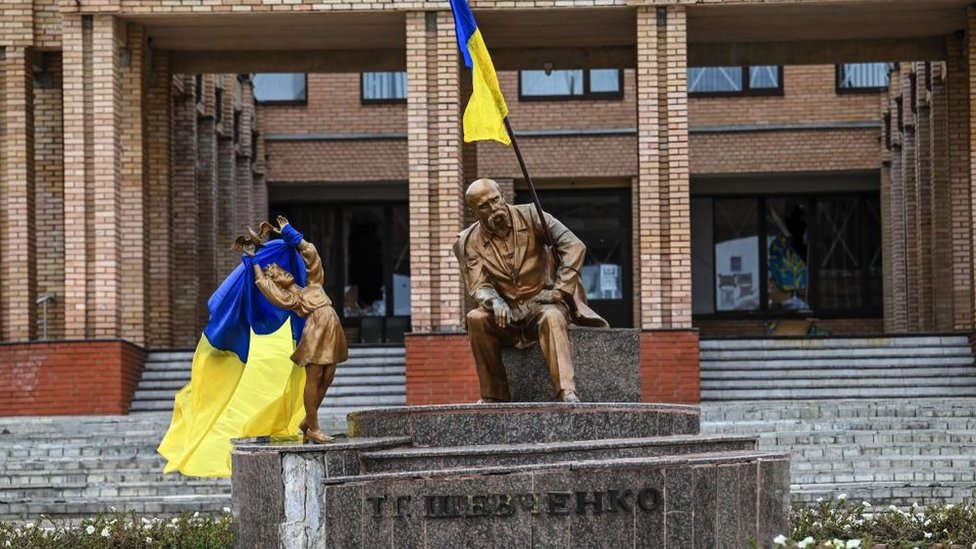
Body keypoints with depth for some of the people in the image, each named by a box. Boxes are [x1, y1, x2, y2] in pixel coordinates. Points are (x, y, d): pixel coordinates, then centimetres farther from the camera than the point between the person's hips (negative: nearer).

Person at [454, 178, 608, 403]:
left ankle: (567, 393, -49)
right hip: (507, 312, 2)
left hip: (542, 303, -2)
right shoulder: (469, 243, 1)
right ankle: (494, 396, -20)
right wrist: (494, 302, -31)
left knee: (551, 317, -36)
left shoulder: (530, 216, -3)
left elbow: (574, 246, -8)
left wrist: (559, 290, -16)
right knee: (476, 319, -29)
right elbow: (477, 287, -7)